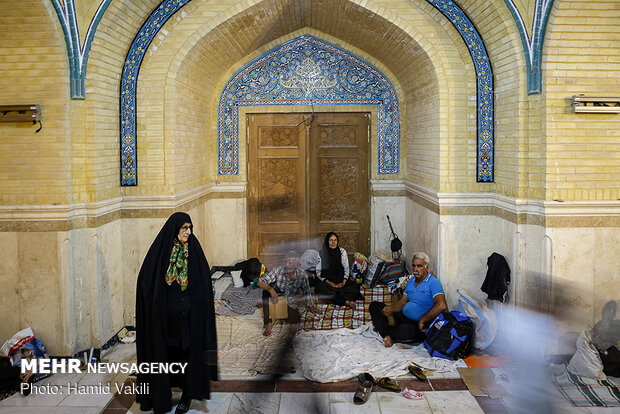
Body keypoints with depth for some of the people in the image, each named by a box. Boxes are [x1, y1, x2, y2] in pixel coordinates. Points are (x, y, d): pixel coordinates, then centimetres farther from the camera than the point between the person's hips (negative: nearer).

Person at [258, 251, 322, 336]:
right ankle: (268, 323, -30)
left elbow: (306, 293, 2)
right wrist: (271, 290, -44)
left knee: (295, 319, -23)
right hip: (275, 297, -2)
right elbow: (260, 282, -27)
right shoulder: (278, 270, -22)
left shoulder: (302, 275, -16)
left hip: (290, 303, 2)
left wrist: (311, 306, 11)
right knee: (267, 288, -32)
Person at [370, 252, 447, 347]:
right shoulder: (411, 281, 14)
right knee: (374, 306, -1)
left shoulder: (433, 283, -12)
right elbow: (403, 302, 14)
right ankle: (387, 336, -21)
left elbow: (442, 306, -28)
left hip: (419, 325, -8)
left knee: (407, 331, -43)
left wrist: (422, 320, -22)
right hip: (403, 317, 8)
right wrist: (391, 309, -9)